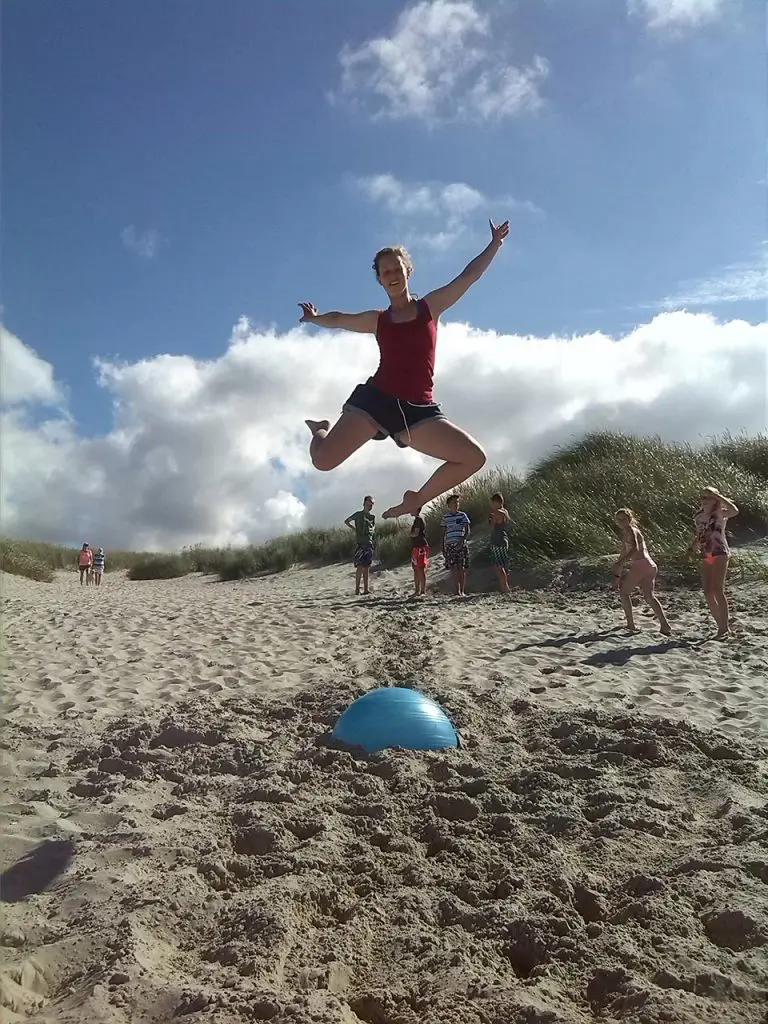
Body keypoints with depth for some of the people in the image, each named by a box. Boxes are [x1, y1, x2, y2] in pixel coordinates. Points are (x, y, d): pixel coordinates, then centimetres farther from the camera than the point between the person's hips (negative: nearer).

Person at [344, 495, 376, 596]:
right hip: (360, 543, -5)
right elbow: (346, 521, 10)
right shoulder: (358, 515, 0)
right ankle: (357, 589, -7)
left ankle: (366, 589, 8)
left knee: (367, 567, 6)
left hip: (369, 543, 5)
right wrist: (355, 529, 1)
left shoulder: (373, 517, 12)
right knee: (360, 567, -9)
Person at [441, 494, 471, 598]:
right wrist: (443, 547, 13)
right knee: (453, 569, -2)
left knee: (461, 568, -5)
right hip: (450, 544, 2)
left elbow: (467, 531, 0)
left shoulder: (462, 515, 5)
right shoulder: (445, 517, 12)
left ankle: (463, 591, -1)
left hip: (461, 545, -2)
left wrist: (463, 540, -18)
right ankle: (457, 591, 1)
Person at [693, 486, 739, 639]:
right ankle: (722, 625, 15)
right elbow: (696, 538, 22)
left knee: (718, 590, -14)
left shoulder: (720, 513, -4)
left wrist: (718, 496, -21)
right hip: (705, 556, 7)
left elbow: (734, 511, -27)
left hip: (720, 554, -7)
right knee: (708, 593, 3)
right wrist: (696, 542, -1)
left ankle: (724, 628, -9)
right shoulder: (698, 517, 14)